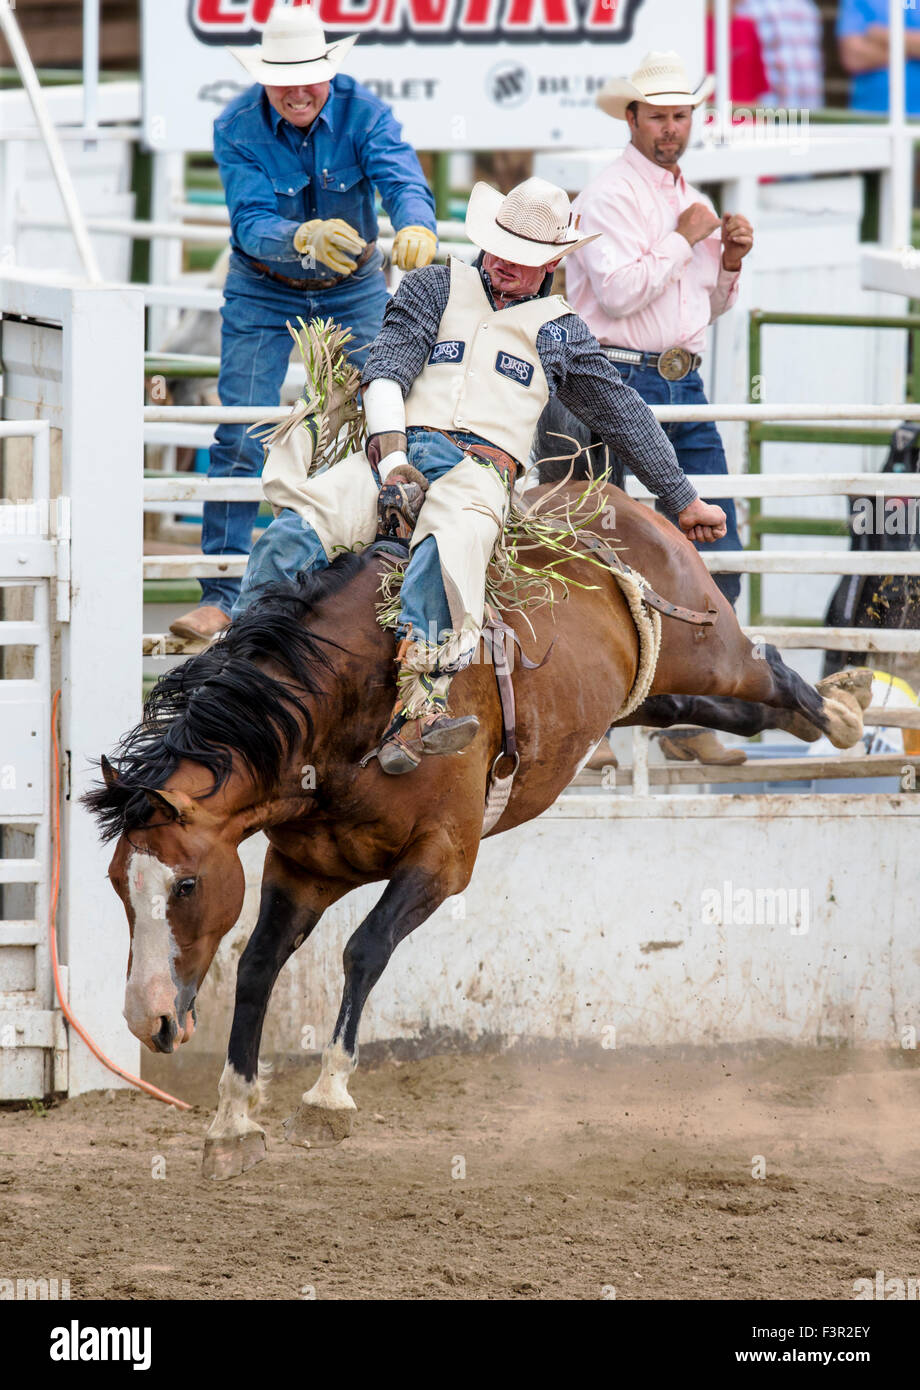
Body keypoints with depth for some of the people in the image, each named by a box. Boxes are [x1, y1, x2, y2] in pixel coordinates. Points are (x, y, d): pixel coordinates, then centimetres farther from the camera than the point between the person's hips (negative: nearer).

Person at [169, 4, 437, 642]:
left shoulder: (364, 114, -18)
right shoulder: (237, 128, -20)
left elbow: (404, 180, -34)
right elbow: (252, 223, -31)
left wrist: (417, 227, -58)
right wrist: (306, 239, -53)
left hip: (354, 291, 1)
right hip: (263, 294, -1)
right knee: (240, 440, -8)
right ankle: (222, 596, -5)